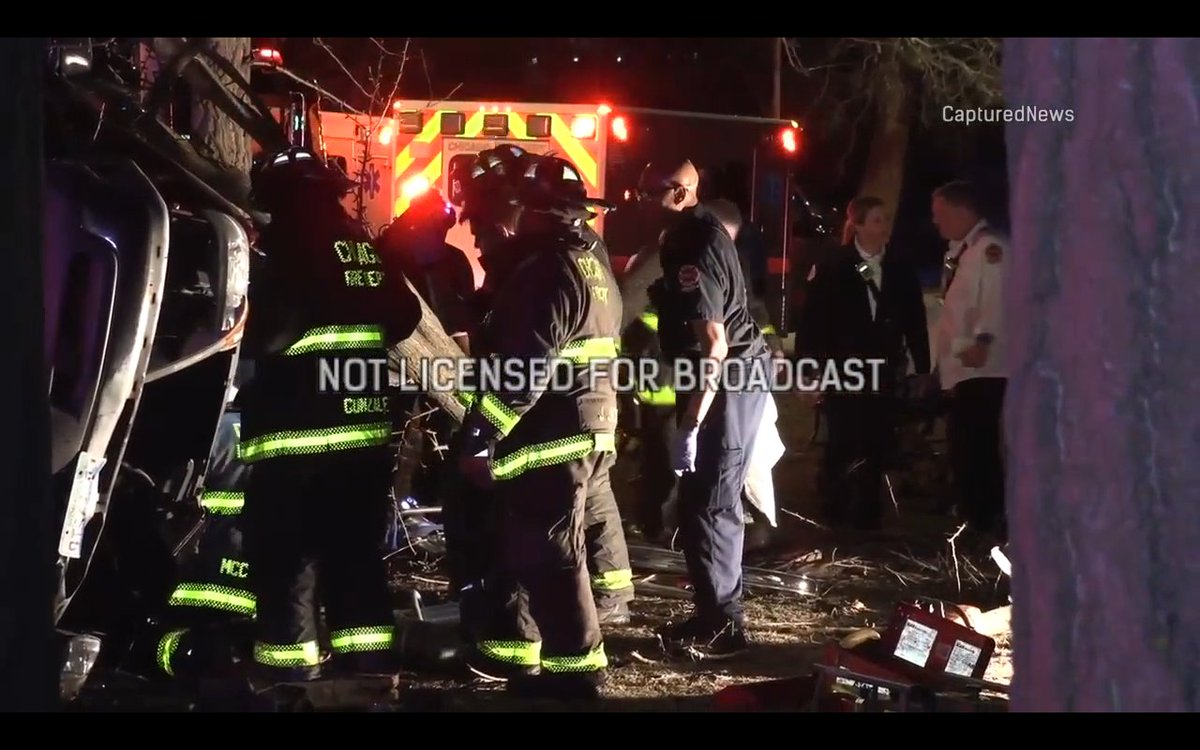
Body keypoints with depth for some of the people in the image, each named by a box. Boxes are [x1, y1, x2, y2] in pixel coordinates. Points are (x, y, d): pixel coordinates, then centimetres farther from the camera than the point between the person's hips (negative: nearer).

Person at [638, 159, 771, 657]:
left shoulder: (696, 250, -21)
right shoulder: (698, 231, 11)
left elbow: (714, 347, -27)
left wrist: (689, 426, -28)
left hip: (725, 385, -11)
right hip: (733, 379, 11)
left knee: (706, 504, -5)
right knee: (714, 500, 16)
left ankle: (720, 623, 3)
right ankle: (719, 612, 25)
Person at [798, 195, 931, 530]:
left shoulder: (901, 268, 5)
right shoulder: (833, 268, -4)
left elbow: (915, 322, 7)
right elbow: (812, 322, -6)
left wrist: (922, 367, 3)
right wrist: (818, 366, -11)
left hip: (883, 372, 3)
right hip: (842, 371, -3)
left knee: (878, 444, 2)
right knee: (844, 443, -1)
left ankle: (867, 512, 14)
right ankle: (837, 511, 17)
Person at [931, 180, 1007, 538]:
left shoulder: (991, 247, -10)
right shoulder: (958, 251, 20)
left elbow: (996, 295, -24)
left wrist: (982, 340, -34)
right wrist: (943, 360, 22)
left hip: (982, 369, -10)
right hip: (961, 369, 10)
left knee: (975, 448, -11)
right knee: (965, 449, 12)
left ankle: (986, 525, -6)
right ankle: (976, 521, 18)